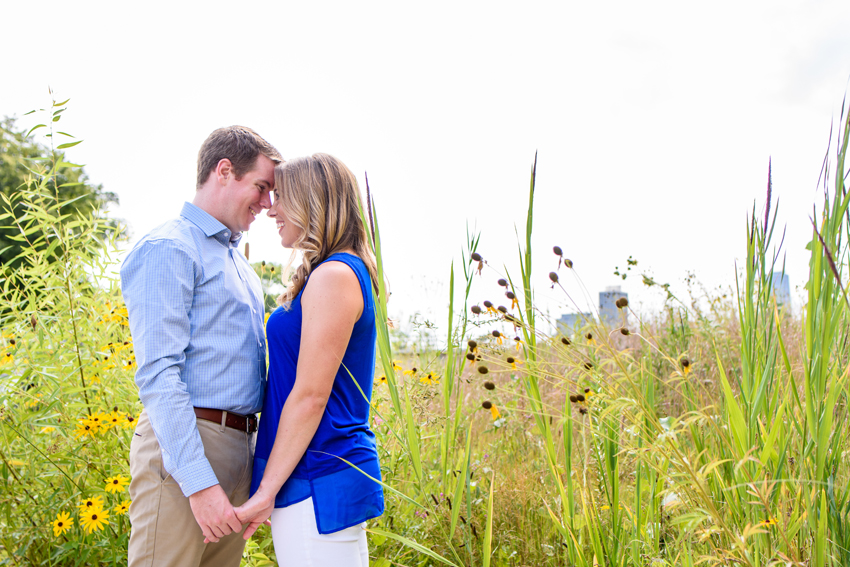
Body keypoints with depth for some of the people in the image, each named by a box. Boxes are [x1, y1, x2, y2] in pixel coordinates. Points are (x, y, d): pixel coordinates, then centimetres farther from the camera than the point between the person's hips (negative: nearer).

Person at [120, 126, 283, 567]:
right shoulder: (168, 249, -8)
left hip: (240, 448, 8)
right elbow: (158, 373, -17)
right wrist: (199, 482, -22)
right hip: (183, 448, -8)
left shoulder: (237, 261, 20)